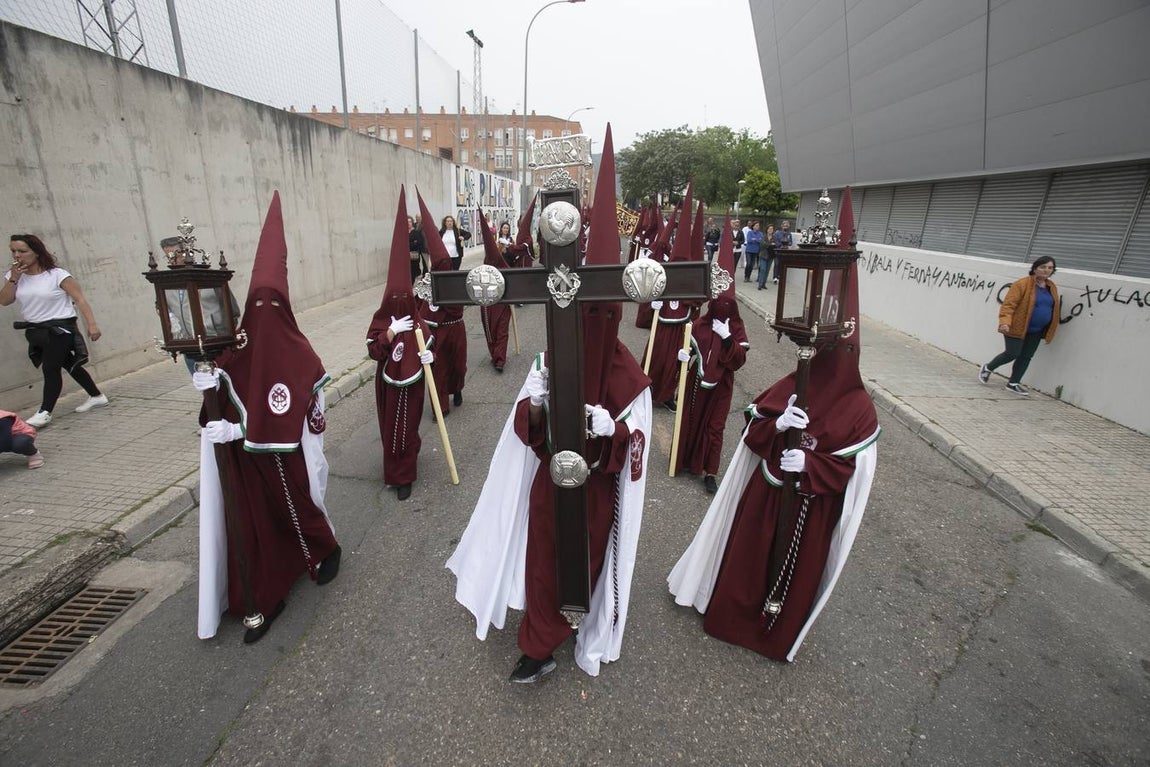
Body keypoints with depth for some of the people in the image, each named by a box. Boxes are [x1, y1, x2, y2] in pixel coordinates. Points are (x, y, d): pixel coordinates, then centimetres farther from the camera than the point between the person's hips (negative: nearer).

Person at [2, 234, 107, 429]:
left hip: (60, 329, -6)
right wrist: (13, 278, -9)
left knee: (50, 369, -6)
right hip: (35, 331, 6)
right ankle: (97, 396, 24)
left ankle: (44, 413, -2)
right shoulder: (13, 275, 7)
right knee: (69, 365, 13)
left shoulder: (57, 275, -11)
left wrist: (91, 324, -21)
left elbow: (80, 299, -13)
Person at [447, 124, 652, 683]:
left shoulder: (627, 375, -17)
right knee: (543, 557, 14)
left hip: (597, 488, -1)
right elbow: (522, 421, -4)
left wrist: (606, 429, -34)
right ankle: (540, 647, 37)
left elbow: (636, 443, -15)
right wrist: (533, 409, -26)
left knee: (586, 559, 19)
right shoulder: (551, 358, -8)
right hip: (549, 479, 2)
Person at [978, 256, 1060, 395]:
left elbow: (1054, 309, 20)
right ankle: (987, 368, 17)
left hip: (1036, 331, 7)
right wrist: (1005, 321, -31)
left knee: (1026, 357, 6)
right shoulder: (1022, 284, -12)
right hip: (1017, 328, -7)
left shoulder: (1052, 287, 11)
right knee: (1013, 353, -7)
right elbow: (1008, 304, -18)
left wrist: (1050, 331, 19)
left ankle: (1013, 383, 14)